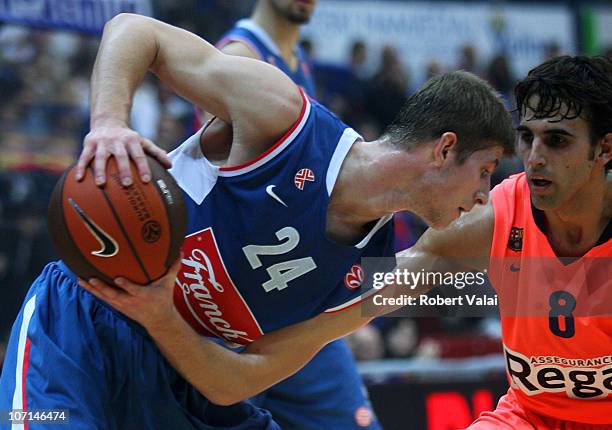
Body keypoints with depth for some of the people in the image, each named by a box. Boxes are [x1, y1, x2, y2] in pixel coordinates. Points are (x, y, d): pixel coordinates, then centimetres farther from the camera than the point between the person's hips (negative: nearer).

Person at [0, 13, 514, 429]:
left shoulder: (368, 282, -3)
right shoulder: (283, 115, -16)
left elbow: (232, 386, -7)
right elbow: (133, 29, -10)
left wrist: (159, 318, -26)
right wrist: (108, 120, -30)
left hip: (178, 370, 6)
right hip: (80, 326, -6)